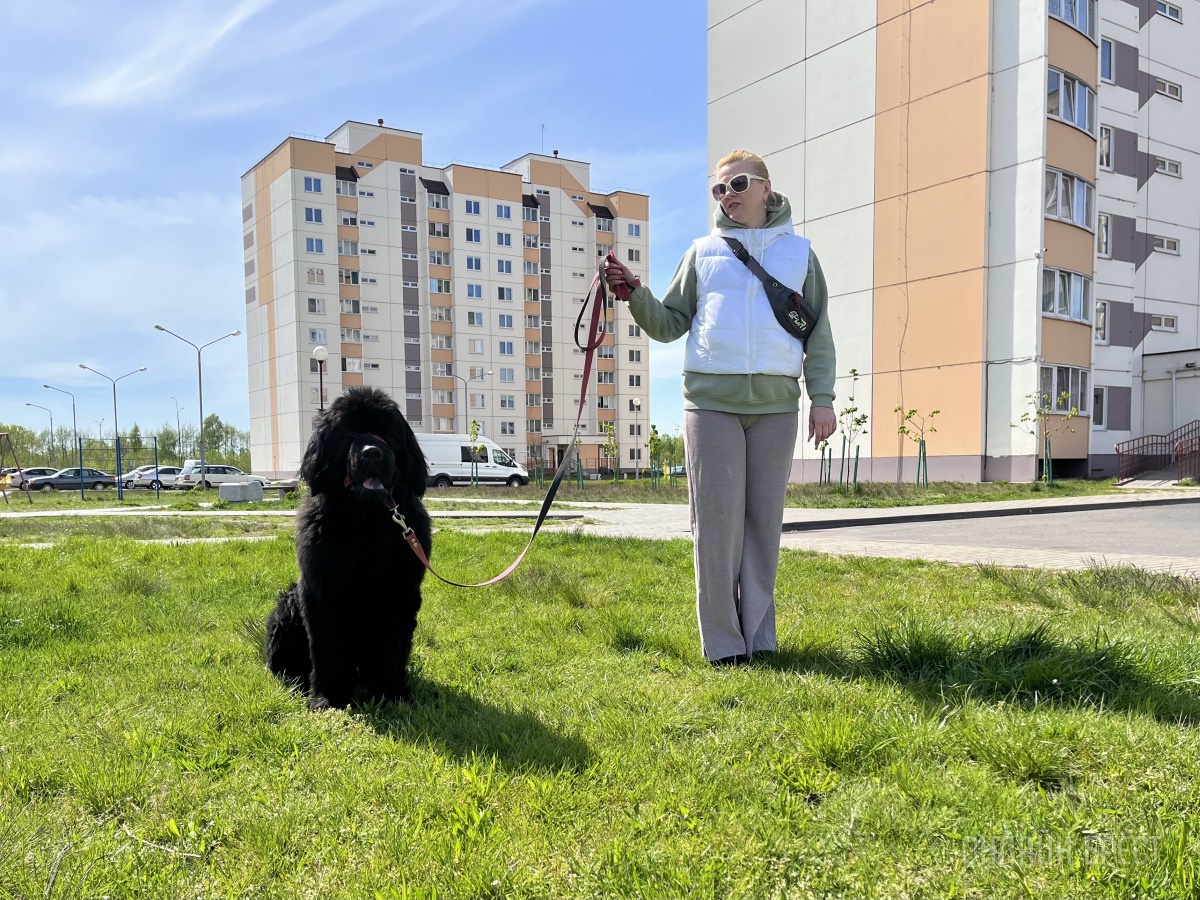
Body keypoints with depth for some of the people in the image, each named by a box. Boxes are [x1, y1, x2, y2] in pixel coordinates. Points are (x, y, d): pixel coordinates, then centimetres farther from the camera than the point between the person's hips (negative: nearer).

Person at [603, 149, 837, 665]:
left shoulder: (799, 252, 12)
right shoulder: (703, 253, 12)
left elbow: (819, 333, 10)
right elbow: (670, 324, 12)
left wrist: (822, 398, 2)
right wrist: (634, 295, -5)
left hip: (776, 405, 1)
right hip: (711, 402, 0)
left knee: (765, 520, 5)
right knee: (717, 522, -1)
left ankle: (759, 636, 15)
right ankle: (723, 642, 7)